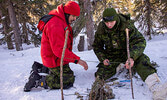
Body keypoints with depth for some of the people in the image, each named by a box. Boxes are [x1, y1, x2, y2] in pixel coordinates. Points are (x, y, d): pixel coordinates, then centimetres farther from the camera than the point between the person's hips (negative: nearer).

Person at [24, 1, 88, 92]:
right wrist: (77, 60, -33)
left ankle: (39, 67, 27)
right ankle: (38, 81, -7)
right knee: (69, 82, -6)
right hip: (55, 61, -11)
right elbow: (59, 50, -34)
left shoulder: (63, 21, 6)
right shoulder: (55, 26, -29)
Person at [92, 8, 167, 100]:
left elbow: (139, 41, -27)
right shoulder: (100, 30, -10)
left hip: (127, 52, -2)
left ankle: (155, 87, -46)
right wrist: (103, 58, -13)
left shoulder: (126, 25, -21)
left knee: (141, 59, -33)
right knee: (100, 75, -16)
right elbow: (97, 46, 6)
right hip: (112, 55, 3)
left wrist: (132, 57, -45)